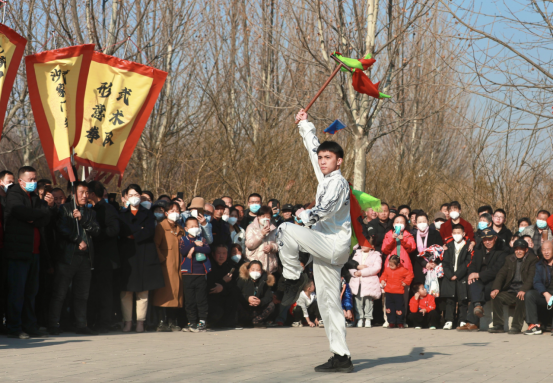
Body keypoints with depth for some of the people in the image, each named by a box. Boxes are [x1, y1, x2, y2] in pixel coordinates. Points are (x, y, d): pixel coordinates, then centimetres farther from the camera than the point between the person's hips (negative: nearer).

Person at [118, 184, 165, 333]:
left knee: (143, 291, -4)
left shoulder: (148, 214, 16)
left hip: (144, 255, -1)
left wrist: (133, 234, -7)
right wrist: (140, 230, -9)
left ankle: (140, 321, -2)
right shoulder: (122, 215, 18)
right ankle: (127, 321, -1)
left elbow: (150, 231, -2)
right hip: (127, 255, 1)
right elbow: (121, 231, 0)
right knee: (126, 291, -5)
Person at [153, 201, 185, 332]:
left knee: (176, 292, 4)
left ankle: (172, 322, 9)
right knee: (164, 292, -8)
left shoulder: (180, 229, 18)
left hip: (177, 266, 6)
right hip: (166, 266, -6)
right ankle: (162, 322, -6)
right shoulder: (161, 227, -2)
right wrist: (162, 259, -13)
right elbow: (155, 245, -9)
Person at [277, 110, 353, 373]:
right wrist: (304, 124, 35)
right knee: (329, 303, 5)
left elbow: (323, 211, -23)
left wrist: (304, 215, -7)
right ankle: (341, 357, 4)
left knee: (286, 230, -22)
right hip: (326, 250, 9)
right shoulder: (326, 178, 17)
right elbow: (314, 148, 28)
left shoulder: (337, 183, -8)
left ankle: (292, 281, -11)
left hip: (334, 245, -9)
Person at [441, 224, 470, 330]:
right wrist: (450, 275, -7)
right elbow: (445, 263, 7)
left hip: (462, 279, -3)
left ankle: (463, 321, 2)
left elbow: (467, 263, -5)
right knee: (449, 300, 0)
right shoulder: (449, 246, 13)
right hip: (449, 278, 3)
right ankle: (449, 321, 1)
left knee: (463, 301, -1)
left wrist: (457, 275, -11)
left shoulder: (468, 247, 2)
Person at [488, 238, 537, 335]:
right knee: (496, 296, -19)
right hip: (510, 292, 5)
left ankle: (517, 326, -28)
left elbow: (531, 277, -13)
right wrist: (496, 288, -11)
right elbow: (501, 274, 7)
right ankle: (499, 325, -15)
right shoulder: (510, 259, 16)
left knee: (521, 298, -36)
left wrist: (523, 290, -30)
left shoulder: (532, 259, -1)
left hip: (523, 291, -5)